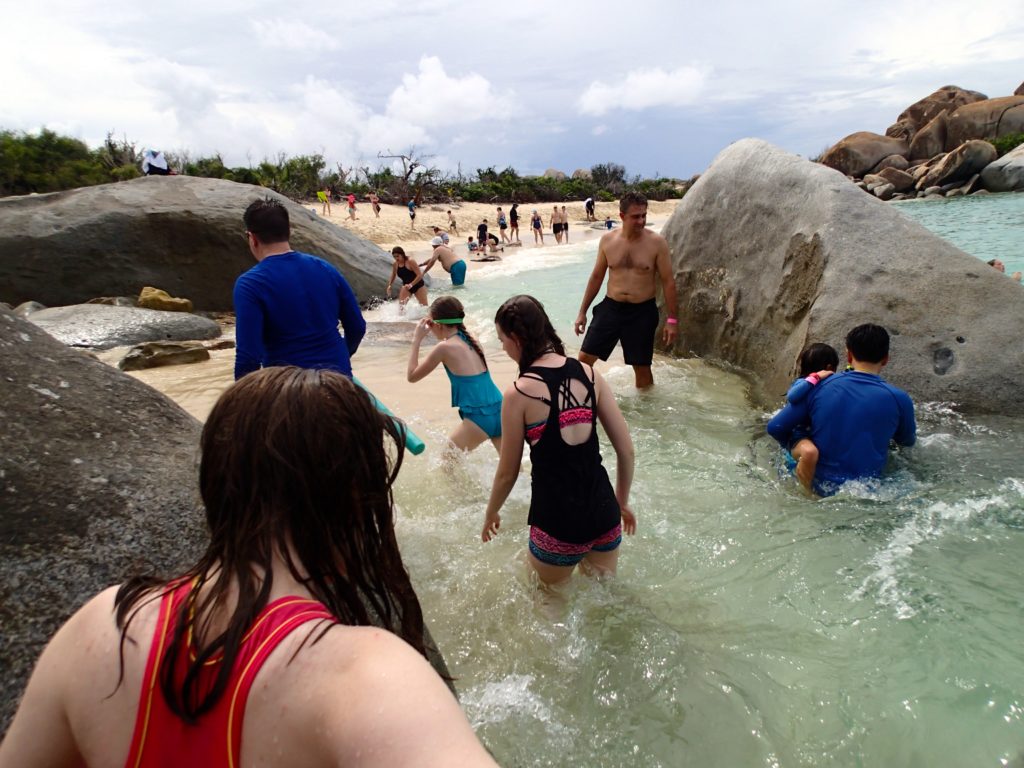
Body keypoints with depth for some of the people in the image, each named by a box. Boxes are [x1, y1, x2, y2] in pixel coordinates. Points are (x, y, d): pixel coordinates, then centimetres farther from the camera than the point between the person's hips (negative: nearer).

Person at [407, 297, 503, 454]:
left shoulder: (444, 347, -7)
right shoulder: (470, 340, 12)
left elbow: (412, 376, 3)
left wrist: (416, 339, 7)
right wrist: (436, 331, 29)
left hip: (479, 417, -6)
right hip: (499, 411, 7)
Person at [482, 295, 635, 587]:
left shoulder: (518, 393, -14)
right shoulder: (589, 374, -2)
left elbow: (507, 473, -3)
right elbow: (626, 450, 1)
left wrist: (491, 514, 16)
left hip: (558, 524, -4)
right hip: (604, 512, 4)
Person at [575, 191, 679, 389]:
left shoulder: (656, 243, -8)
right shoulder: (607, 240, -1)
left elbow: (668, 281, -3)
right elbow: (596, 277, 9)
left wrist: (672, 319, -6)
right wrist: (582, 312, 9)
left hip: (642, 312, -2)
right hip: (611, 307, 2)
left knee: (642, 367, 8)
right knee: (585, 357, 0)